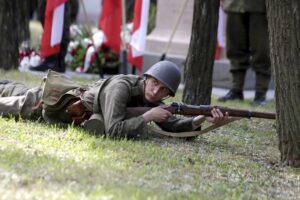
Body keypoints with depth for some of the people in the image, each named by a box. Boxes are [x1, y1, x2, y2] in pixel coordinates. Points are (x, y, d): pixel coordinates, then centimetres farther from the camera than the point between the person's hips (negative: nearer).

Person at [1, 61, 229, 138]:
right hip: (56, 101, -7)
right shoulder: (121, 88, -41)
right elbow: (113, 130, -49)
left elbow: (170, 123, -18)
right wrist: (147, 117, -46)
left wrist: (200, 120, -34)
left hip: (79, 96, 7)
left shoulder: (150, 97, -19)